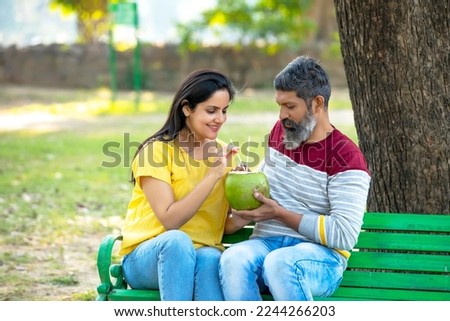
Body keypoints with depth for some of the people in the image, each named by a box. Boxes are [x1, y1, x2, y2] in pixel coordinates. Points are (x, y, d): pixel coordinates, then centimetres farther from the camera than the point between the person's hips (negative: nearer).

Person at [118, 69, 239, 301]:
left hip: (203, 255, 3)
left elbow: (224, 227, 9)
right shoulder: (157, 150, -7)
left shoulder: (223, 155, 10)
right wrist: (213, 175, -21)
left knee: (210, 259, -35)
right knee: (177, 239, -39)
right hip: (146, 258, -3)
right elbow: (170, 220, -17)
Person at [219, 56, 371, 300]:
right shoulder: (280, 131, 14)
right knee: (233, 259, -31)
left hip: (321, 255, -5)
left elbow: (344, 235, -15)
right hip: (266, 243, 5)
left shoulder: (345, 157, -7)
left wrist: (280, 214, -14)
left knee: (279, 263, -40)